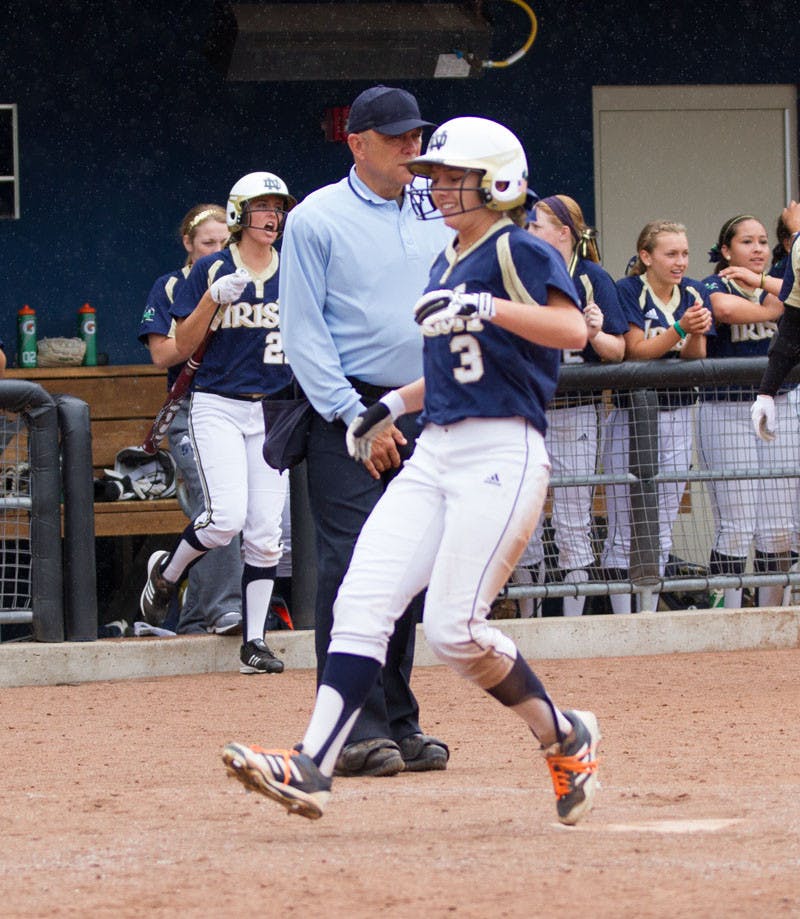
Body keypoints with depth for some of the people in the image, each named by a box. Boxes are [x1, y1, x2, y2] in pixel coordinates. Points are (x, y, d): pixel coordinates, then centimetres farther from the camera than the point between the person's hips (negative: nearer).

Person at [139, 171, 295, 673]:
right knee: (226, 517, -19)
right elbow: (184, 346, -3)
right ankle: (166, 572, 10)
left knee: (265, 531, -1)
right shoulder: (211, 270, 0)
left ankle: (255, 640, 5)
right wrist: (214, 298, -17)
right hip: (218, 406, -3)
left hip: (273, 411, 3)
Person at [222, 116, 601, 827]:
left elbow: (572, 331, -23)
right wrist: (395, 403, 26)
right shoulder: (448, 263, 20)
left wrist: (486, 308, -32)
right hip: (434, 455, 9)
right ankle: (311, 767, -15)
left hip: (502, 456, -8)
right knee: (362, 601, -7)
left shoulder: (517, 250, -6)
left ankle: (566, 737, 7)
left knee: (454, 627, -14)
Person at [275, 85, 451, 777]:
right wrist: (358, 417, -13)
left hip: (425, 417, 5)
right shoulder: (317, 219, -2)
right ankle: (354, 731, -11)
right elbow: (304, 332, -7)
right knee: (351, 566, -11)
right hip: (347, 415, -5)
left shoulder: (437, 221, 14)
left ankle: (398, 723, 12)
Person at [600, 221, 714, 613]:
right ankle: (622, 619, 0)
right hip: (630, 418, -5)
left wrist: (697, 333, -21)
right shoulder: (628, 292, -8)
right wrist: (680, 328, -27)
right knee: (625, 526, -5)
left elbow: (695, 359, 0)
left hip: (677, 417, 5)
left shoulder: (694, 294, 5)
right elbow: (636, 350, -15)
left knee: (662, 526, 6)